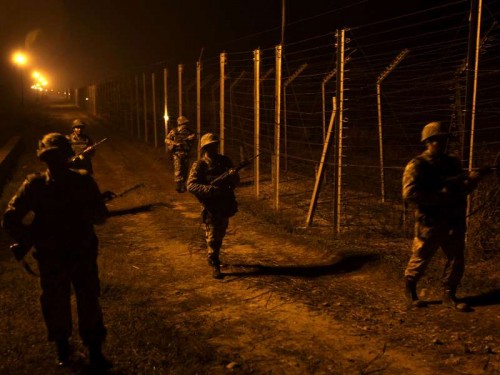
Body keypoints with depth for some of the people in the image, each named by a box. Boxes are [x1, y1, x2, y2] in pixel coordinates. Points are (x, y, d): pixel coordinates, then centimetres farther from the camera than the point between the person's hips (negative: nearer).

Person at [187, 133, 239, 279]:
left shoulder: (224, 161, 4)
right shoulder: (199, 166, -10)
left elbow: (236, 180, 2)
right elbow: (191, 185, -18)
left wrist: (233, 175, -22)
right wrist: (209, 189, -31)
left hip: (225, 205, 5)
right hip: (211, 207, -5)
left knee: (220, 235, 21)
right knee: (212, 237, -2)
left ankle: (214, 258, 42)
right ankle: (215, 266, 9)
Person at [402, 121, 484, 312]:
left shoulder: (452, 162, 10)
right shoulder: (417, 165, -10)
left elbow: (461, 189, 15)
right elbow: (409, 194, -20)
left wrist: (470, 181, -8)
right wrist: (440, 194, -22)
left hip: (454, 222, 6)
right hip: (429, 223, -6)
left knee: (457, 260, 10)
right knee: (420, 259, 7)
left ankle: (449, 295, 25)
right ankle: (410, 289, 29)